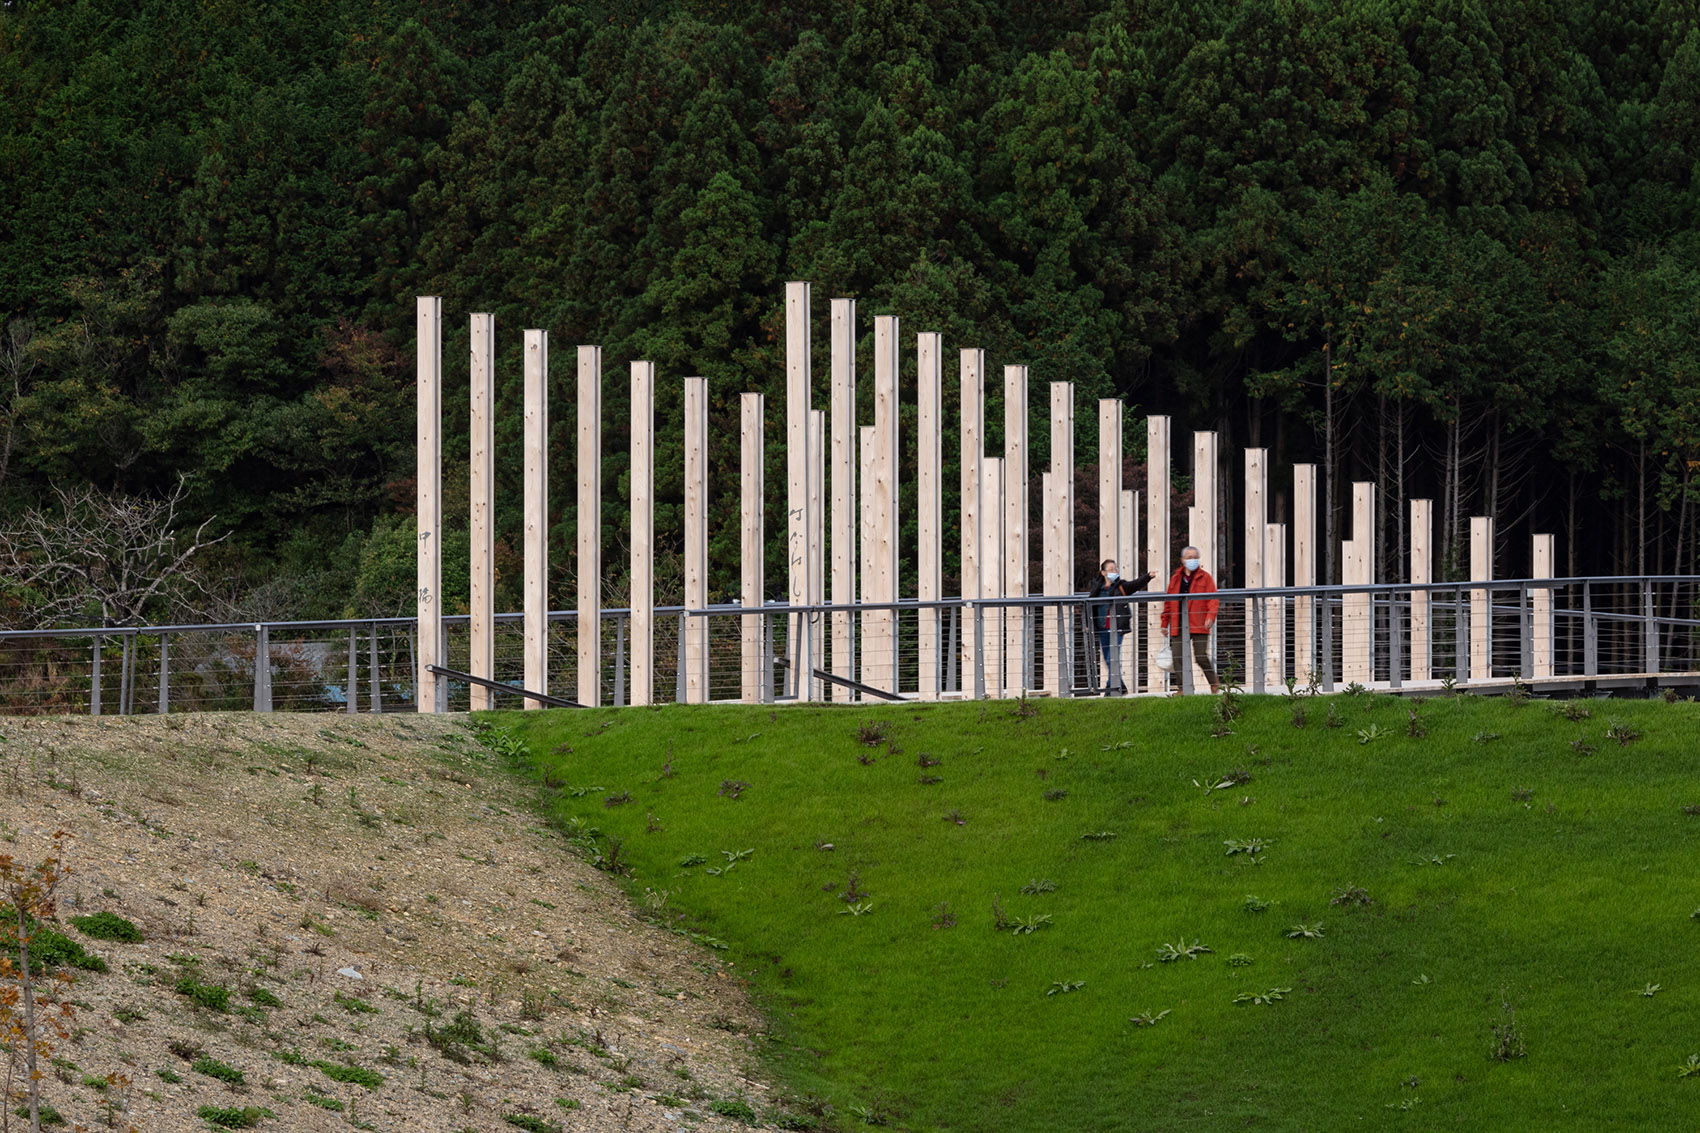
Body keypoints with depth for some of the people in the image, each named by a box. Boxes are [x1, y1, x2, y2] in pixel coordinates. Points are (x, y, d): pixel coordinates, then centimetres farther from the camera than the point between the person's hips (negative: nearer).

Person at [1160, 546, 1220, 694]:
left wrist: (1210, 617, -18)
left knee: (1201, 657, -8)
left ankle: (1214, 684, 10)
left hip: (1198, 626, -4)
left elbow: (1213, 600, -2)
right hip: (1179, 626, 4)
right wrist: (1165, 623, 16)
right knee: (1178, 658, -1)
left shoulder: (1204, 577, 4)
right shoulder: (1175, 578, 14)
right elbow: (1168, 603, 19)